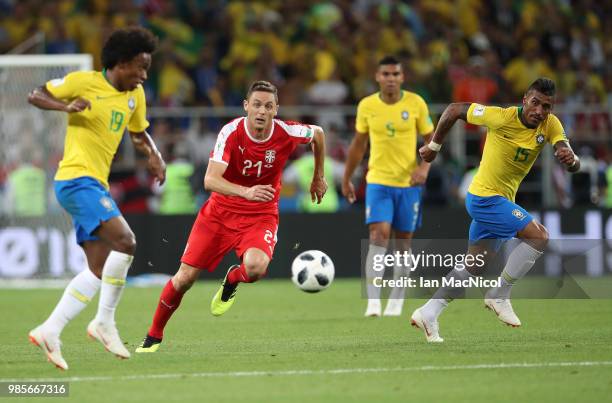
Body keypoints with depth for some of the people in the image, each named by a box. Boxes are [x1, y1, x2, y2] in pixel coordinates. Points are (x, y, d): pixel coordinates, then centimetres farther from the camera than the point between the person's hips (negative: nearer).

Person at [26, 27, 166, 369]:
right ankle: (105, 322, -13)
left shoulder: (135, 95, 13)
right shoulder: (83, 82, -7)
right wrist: (66, 107, -20)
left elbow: (139, 134, 26)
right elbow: (35, 96, -1)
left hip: (97, 185, 9)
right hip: (77, 178, -9)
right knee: (125, 242, -22)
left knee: (100, 271, 4)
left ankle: (50, 331, 5)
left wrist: (155, 156, 5)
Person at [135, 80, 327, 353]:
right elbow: (210, 180, -31)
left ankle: (231, 281, 7)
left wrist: (319, 177, 19)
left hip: (261, 215, 0)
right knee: (185, 277, -3)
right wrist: (245, 192, -47)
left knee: (256, 267, -32)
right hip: (221, 211, 0)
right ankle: (154, 336, 20)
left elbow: (318, 134, 10)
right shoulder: (231, 133, -20)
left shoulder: (286, 133, -14)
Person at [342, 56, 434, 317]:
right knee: (378, 237, -16)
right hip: (378, 181, -1)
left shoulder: (416, 104, -5)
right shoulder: (366, 106, -1)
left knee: (403, 242, 8)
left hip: (409, 183, 1)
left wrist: (424, 167, -15)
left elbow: (431, 139, 2)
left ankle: (396, 301, 21)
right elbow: (358, 144, 11)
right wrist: (346, 179, 14)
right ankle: (373, 303, -19)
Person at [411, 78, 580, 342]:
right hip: (485, 197, -7)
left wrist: (570, 159, -38)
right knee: (539, 235, -20)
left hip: (500, 201, 7)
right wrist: (434, 146, 0)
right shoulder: (501, 117, -20)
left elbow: (574, 166, -14)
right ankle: (500, 295, -11)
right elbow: (454, 110, -8)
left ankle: (428, 313, 21)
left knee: (473, 267, 14)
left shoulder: (550, 125, -5)